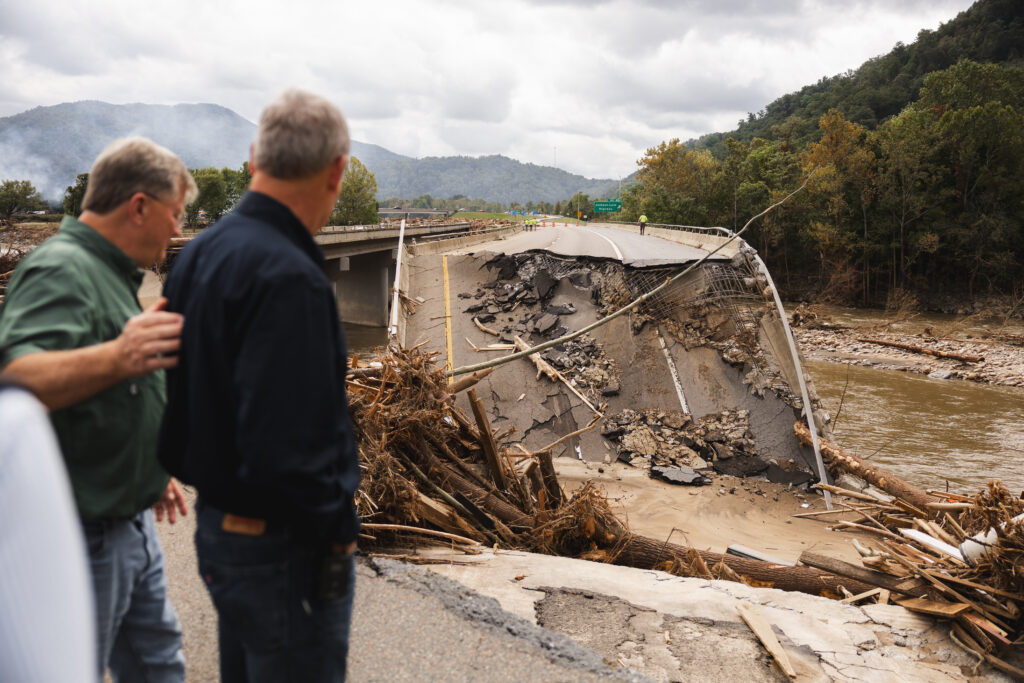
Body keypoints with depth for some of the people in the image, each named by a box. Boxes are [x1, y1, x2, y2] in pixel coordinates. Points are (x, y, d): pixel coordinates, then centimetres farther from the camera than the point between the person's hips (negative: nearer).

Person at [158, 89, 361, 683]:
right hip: (282, 545, -9)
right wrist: (337, 533, -15)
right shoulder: (289, 278, -26)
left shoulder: (201, 253, 3)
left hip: (217, 521, 9)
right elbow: (282, 449, -30)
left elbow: (182, 394, 9)